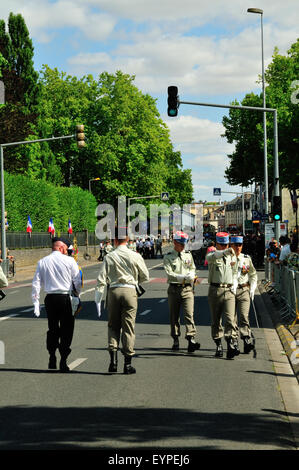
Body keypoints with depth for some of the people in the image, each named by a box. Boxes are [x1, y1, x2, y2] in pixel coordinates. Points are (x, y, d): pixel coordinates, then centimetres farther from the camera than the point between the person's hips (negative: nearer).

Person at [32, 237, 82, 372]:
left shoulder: (42, 262, 4)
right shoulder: (69, 261, -4)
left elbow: (36, 283, 2)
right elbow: (77, 281, -4)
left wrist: (36, 303, 6)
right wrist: (78, 295, 12)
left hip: (50, 299, 3)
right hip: (66, 298, -3)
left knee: (52, 329, 17)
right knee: (66, 330, 5)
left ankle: (52, 359, 15)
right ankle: (63, 362, 2)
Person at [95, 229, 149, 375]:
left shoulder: (109, 257, -1)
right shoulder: (135, 256, -1)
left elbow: (101, 279, -3)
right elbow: (145, 277, 8)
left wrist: (98, 299, 2)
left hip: (113, 291, 1)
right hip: (129, 291, -1)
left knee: (113, 326, 13)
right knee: (128, 327, 4)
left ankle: (113, 359, 2)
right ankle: (128, 363, 5)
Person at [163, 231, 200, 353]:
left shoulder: (188, 255, 12)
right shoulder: (168, 257, 1)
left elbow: (193, 269, 20)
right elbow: (170, 274, -9)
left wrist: (191, 276, -4)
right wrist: (184, 277, -20)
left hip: (187, 289, 1)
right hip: (174, 289, -1)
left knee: (189, 314, -12)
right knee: (174, 316, 6)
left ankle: (191, 339, -21)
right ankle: (175, 340, 17)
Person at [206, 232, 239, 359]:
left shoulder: (232, 256, 14)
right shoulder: (212, 255, 0)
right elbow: (212, 257, -26)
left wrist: (234, 285, 8)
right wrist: (226, 252, -43)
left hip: (228, 290, 2)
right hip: (215, 290, -1)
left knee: (230, 319, -12)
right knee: (216, 320, 5)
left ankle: (232, 345, -20)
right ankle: (218, 345, 16)